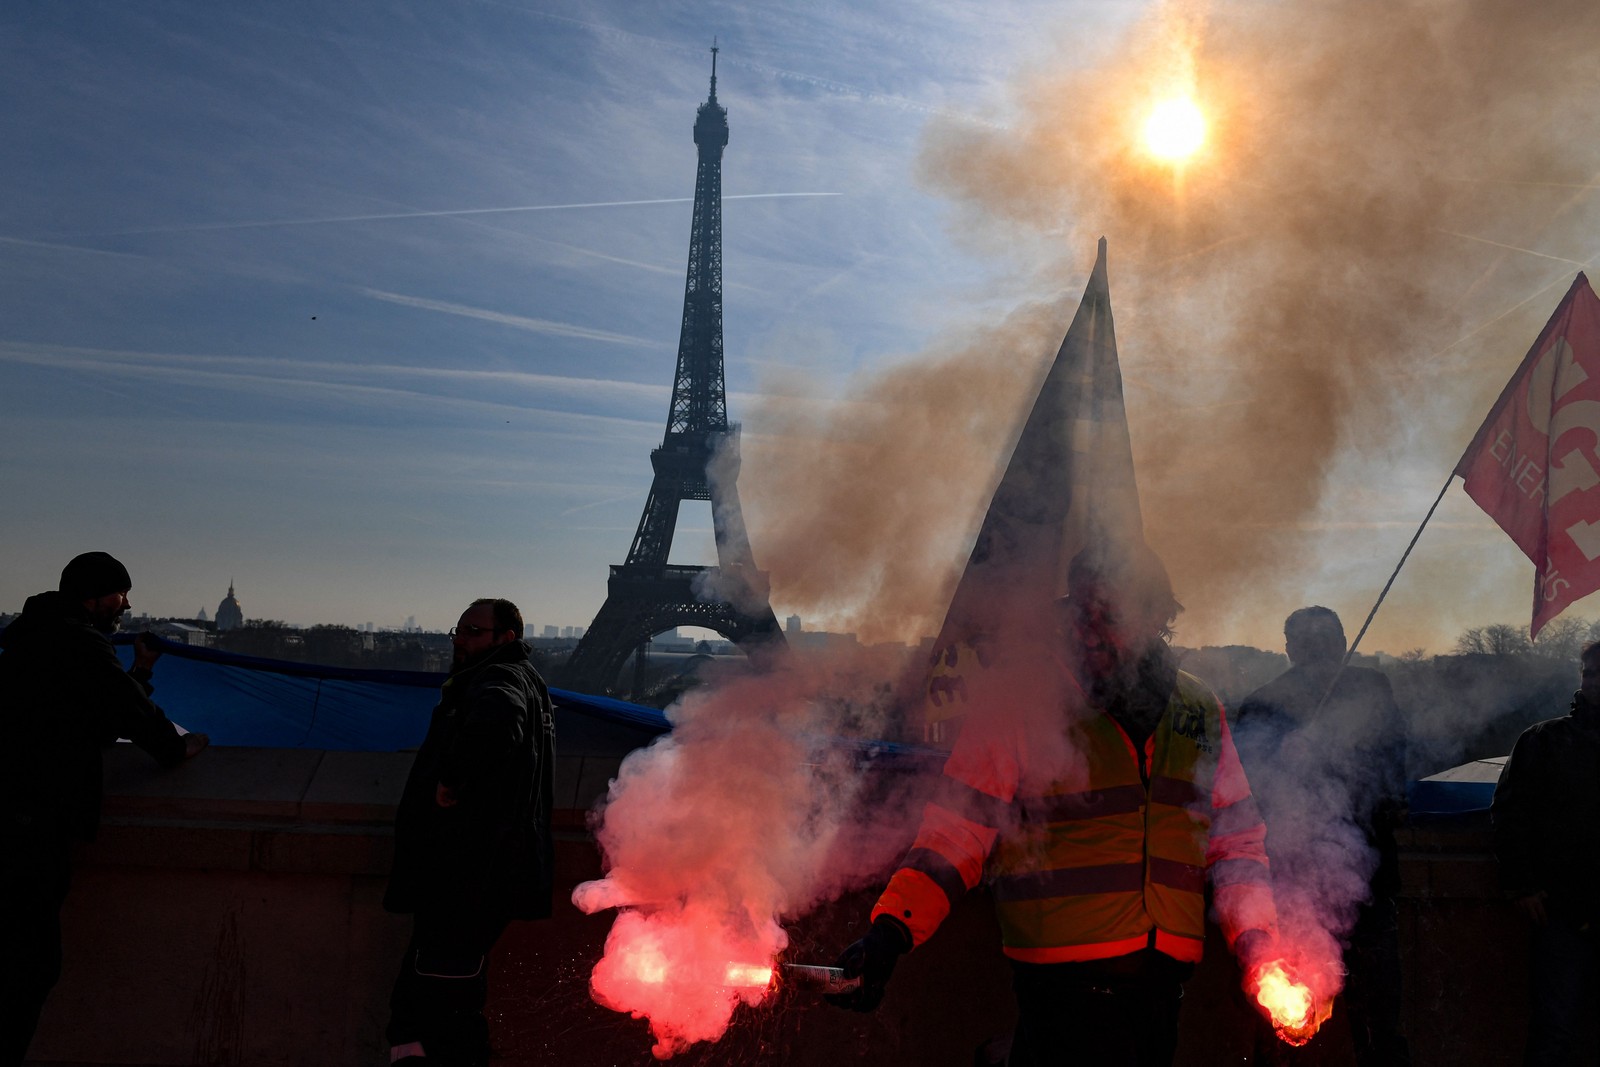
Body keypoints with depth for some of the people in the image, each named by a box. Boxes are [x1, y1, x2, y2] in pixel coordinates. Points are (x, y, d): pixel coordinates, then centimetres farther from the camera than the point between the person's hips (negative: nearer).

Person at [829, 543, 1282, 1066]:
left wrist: (1260, 947, 4)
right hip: (1062, 983, -4)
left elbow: (1235, 840, 15)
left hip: (1162, 981, 4)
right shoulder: (1019, 700, -6)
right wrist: (891, 930, -20)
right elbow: (956, 831, -9)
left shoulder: (1199, 713, 9)